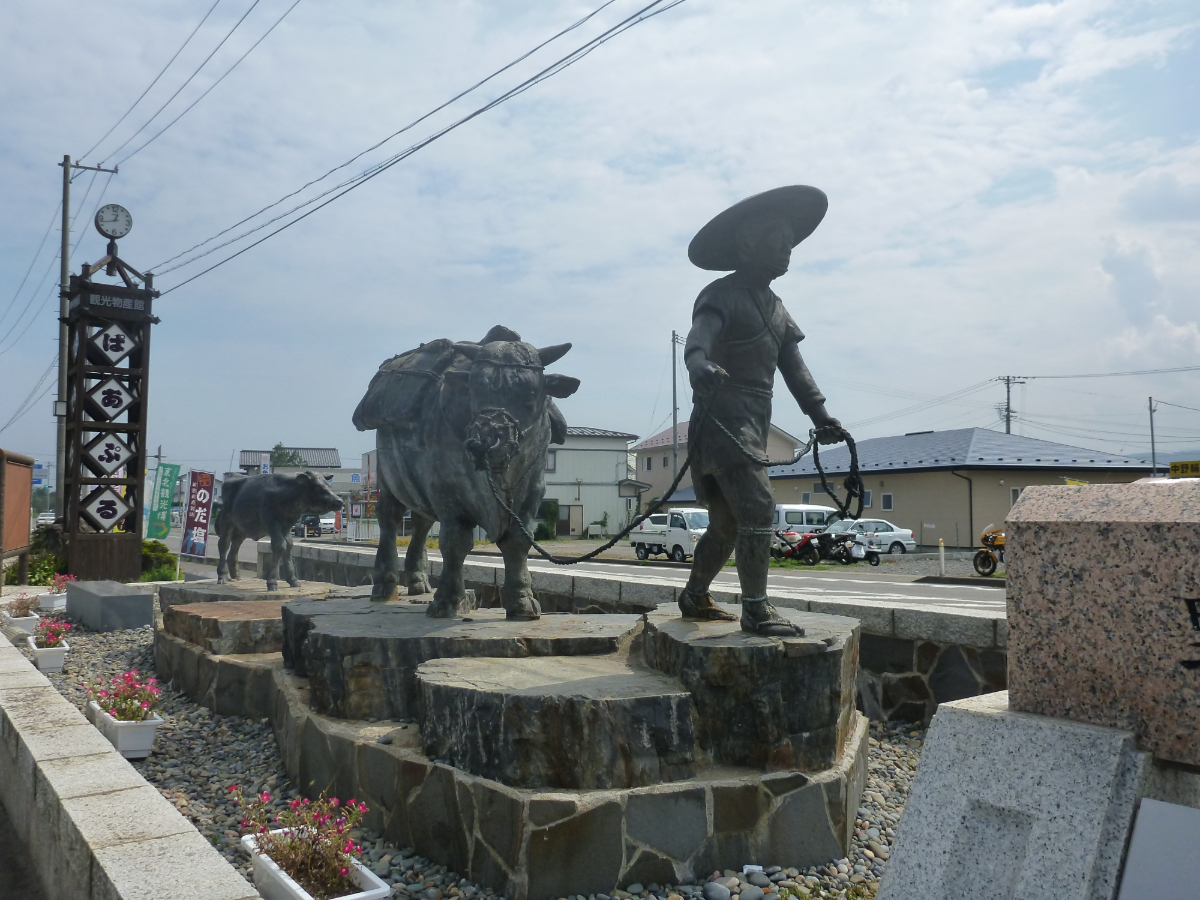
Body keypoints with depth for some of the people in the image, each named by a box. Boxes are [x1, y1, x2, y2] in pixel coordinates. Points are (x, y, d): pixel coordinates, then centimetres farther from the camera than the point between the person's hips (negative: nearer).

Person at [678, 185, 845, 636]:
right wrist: (699, 364, -52)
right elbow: (698, 337, -29)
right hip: (722, 419, -9)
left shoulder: (774, 306, 19)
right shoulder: (722, 295, -8)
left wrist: (820, 415, 0)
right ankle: (756, 610, -9)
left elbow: (794, 366, 13)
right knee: (758, 511, -16)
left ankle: (694, 598, 30)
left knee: (728, 523, 15)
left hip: (752, 426, 9)